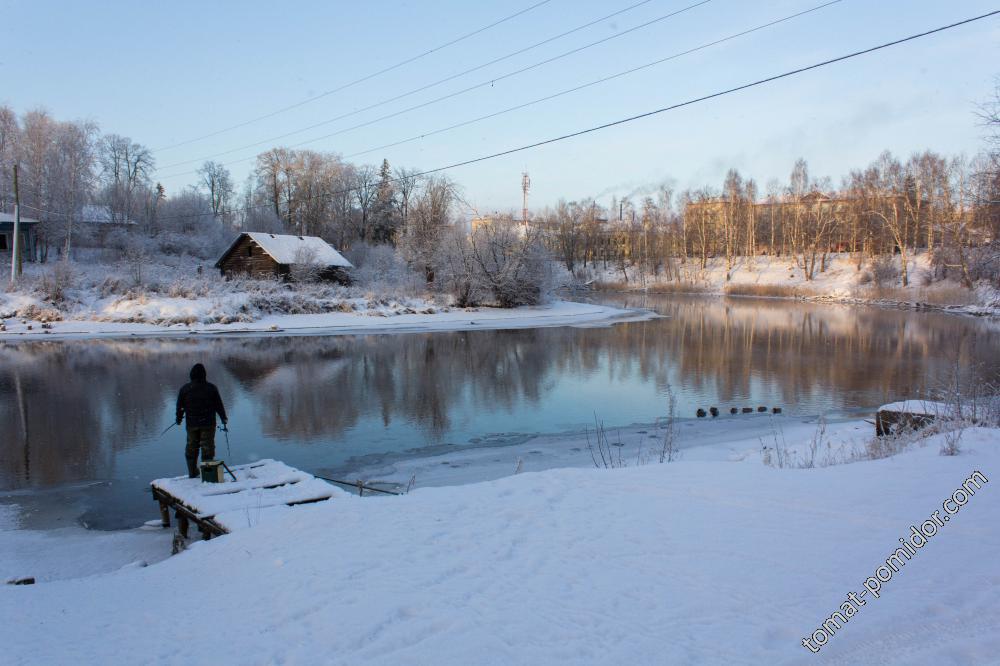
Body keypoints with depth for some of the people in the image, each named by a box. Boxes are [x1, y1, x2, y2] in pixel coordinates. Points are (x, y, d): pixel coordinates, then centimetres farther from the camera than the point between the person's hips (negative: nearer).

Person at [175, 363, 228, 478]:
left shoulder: (185, 388, -4)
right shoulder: (211, 388, -8)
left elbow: (179, 406, 4)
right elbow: (219, 405, -2)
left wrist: (179, 418, 20)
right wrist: (224, 418, 10)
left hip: (191, 424, 2)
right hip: (208, 423, -2)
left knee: (191, 447, 15)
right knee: (207, 447, 3)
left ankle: (192, 472, 22)